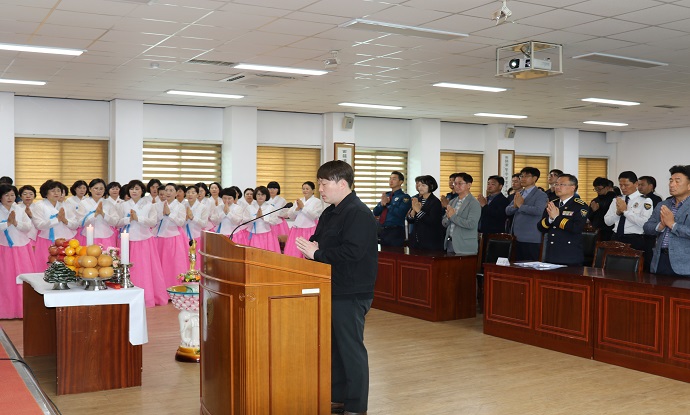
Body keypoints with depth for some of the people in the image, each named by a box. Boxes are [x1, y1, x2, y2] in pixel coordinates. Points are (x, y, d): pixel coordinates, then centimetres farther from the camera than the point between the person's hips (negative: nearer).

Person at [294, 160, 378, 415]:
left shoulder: (358, 213, -16)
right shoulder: (330, 213, 15)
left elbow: (352, 251, -26)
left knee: (351, 349, -2)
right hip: (332, 289, 10)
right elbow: (318, 241, 20)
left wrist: (317, 253, -18)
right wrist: (312, 246, -4)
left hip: (350, 294, -10)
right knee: (333, 346, 16)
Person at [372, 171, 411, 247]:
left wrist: (387, 204, -13)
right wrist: (382, 204, -9)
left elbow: (400, 213, -20)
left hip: (395, 232, -6)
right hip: (382, 230, 6)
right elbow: (375, 212, 9)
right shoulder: (386, 195, 14)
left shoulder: (404, 197, -5)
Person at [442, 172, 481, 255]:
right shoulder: (452, 202, 13)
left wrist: (453, 216, -15)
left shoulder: (474, 204, -9)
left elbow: (471, 224, -21)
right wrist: (448, 217, -9)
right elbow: (444, 223, 13)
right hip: (450, 244, 6)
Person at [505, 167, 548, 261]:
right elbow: (507, 211, 13)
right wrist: (515, 205, -9)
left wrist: (521, 205, -14)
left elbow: (538, 210, -24)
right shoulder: (518, 194, 18)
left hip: (530, 239, -7)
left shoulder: (540, 195, -5)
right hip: (516, 237, 7)